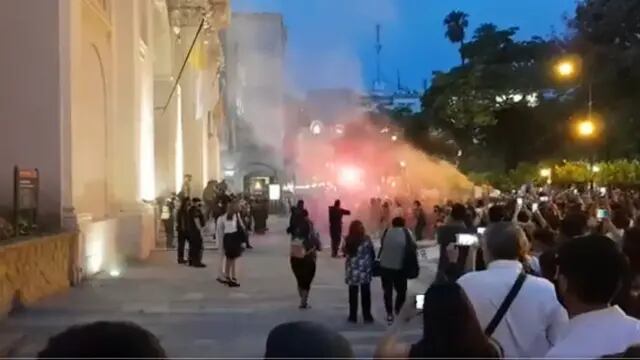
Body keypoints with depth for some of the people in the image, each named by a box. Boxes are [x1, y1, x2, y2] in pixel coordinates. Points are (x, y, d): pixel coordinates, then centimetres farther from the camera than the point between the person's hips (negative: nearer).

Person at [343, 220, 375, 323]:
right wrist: (371, 264, 13)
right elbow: (372, 253, -3)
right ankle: (367, 316, 13)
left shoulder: (347, 240, -7)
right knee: (365, 294, 10)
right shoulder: (366, 239, -10)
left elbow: (345, 252, 5)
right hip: (365, 270, -1)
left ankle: (353, 316, 12)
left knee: (353, 294, 9)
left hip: (352, 270, 1)